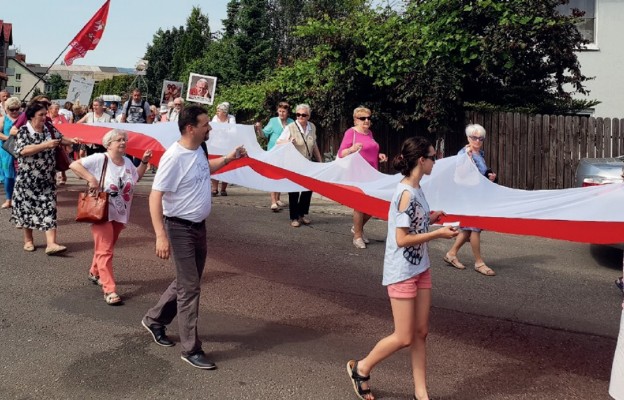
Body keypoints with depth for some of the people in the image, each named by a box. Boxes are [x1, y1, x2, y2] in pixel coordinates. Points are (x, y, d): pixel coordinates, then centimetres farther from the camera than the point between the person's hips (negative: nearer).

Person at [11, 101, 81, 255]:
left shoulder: (49, 128, 3)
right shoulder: (23, 131, -11)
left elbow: (60, 139, 18)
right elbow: (23, 150, -23)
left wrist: (72, 140, -4)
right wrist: (46, 145, -28)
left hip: (47, 177, 3)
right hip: (28, 178, -3)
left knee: (49, 208, -6)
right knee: (27, 207, 9)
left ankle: (51, 244, -12)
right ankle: (28, 240, 26)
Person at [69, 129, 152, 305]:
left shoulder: (127, 161, 8)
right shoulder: (99, 159, -13)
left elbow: (136, 177, 23)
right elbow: (74, 165, -16)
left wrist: (144, 162, 11)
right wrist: (91, 178, -24)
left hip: (120, 214, 7)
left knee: (106, 248, 20)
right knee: (105, 250, -10)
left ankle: (95, 272, 44)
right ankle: (109, 290, -11)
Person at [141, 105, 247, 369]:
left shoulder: (198, 151, 3)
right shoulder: (174, 157, -24)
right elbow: (155, 196, -25)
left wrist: (229, 158, 20)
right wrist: (161, 236, -31)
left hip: (199, 226, 9)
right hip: (180, 228, -9)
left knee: (187, 281, 19)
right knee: (190, 288, -4)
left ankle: (154, 320, 40)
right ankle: (191, 349, 7)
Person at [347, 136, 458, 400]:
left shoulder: (416, 190, 6)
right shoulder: (406, 194, -21)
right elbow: (402, 239, -22)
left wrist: (429, 219, 1)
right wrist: (438, 234, -17)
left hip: (420, 270, 9)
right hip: (401, 273, -9)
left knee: (420, 333, 11)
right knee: (404, 338, 0)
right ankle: (361, 368, 22)